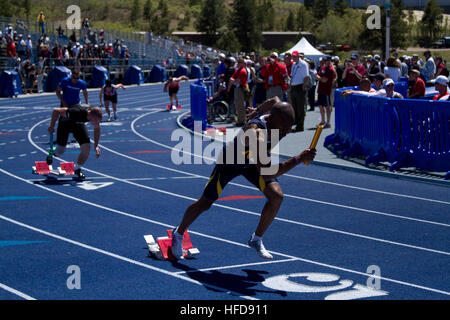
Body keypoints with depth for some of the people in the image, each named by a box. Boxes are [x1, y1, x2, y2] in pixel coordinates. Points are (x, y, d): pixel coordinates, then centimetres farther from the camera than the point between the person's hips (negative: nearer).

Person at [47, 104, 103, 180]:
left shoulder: (96, 115, -28)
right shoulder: (76, 112, -44)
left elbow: (97, 128, -3)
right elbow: (56, 111, -33)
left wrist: (96, 146, -7)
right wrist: (52, 126, -23)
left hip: (79, 123, 4)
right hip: (65, 123, -4)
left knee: (86, 148, -12)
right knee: (59, 153, -1)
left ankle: (77, 169, 12)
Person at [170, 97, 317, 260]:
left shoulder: (276, 110, -24)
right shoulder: (255, 133, -46)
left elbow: (273, 100, 3)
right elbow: (266, 173, -53)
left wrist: (256, 112, 20)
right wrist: (298, 159, -56)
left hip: (252, 162, 6)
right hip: (229, 161, -6)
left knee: (276, 196, -14)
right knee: (205, 204, 9)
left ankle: (256, 240, 6)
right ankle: (178, 233, 36)